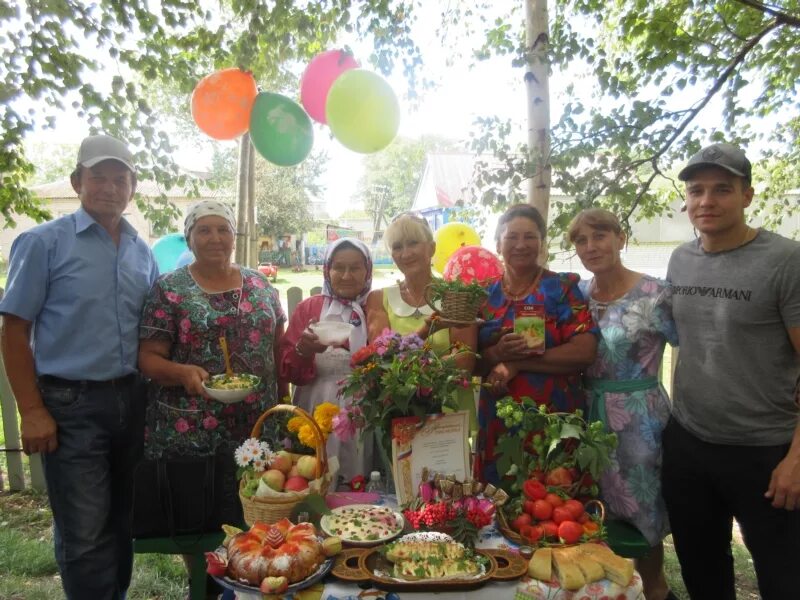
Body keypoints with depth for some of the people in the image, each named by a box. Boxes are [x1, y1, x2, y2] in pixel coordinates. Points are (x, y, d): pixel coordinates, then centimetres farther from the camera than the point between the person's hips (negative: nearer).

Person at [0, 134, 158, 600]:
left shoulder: (143, 252, 8)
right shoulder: (43, 243, -5)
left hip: (131, 399, 5)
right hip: (71, 404, -5)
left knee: (122, 519, 17)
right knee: (85, 533, 1)